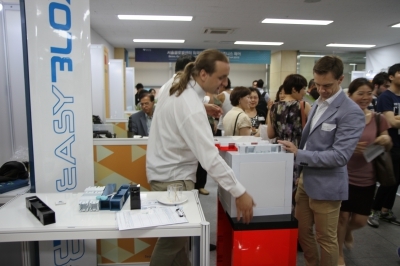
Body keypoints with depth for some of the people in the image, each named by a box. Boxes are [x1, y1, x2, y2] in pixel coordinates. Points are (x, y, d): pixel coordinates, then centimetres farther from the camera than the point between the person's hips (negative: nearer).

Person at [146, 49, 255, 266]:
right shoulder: (191, 106, -27)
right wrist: (239, 192, -26)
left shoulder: (176, 85, 2)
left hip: (165, 170, 10)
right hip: (173, 177, -10)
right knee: (172, 240, 4)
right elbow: (209, 156, -31)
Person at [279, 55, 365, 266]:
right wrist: (296, 151, 11)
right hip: (305, 179, 8)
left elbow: (340, 156, -24)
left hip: (326, 185, -8)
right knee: (302, 231, 20)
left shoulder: (351, 113, -17)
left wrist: (299, 154, -22)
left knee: (325, 238, 10)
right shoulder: (318, 103, 9)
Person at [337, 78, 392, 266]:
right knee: (342, 216, 7)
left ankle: (347, 231, 50)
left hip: (367, 179, 3)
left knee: (360, 220, 12)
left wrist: (387, 141, -14)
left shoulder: (378, 119, -2)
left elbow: (387, 148, 9)